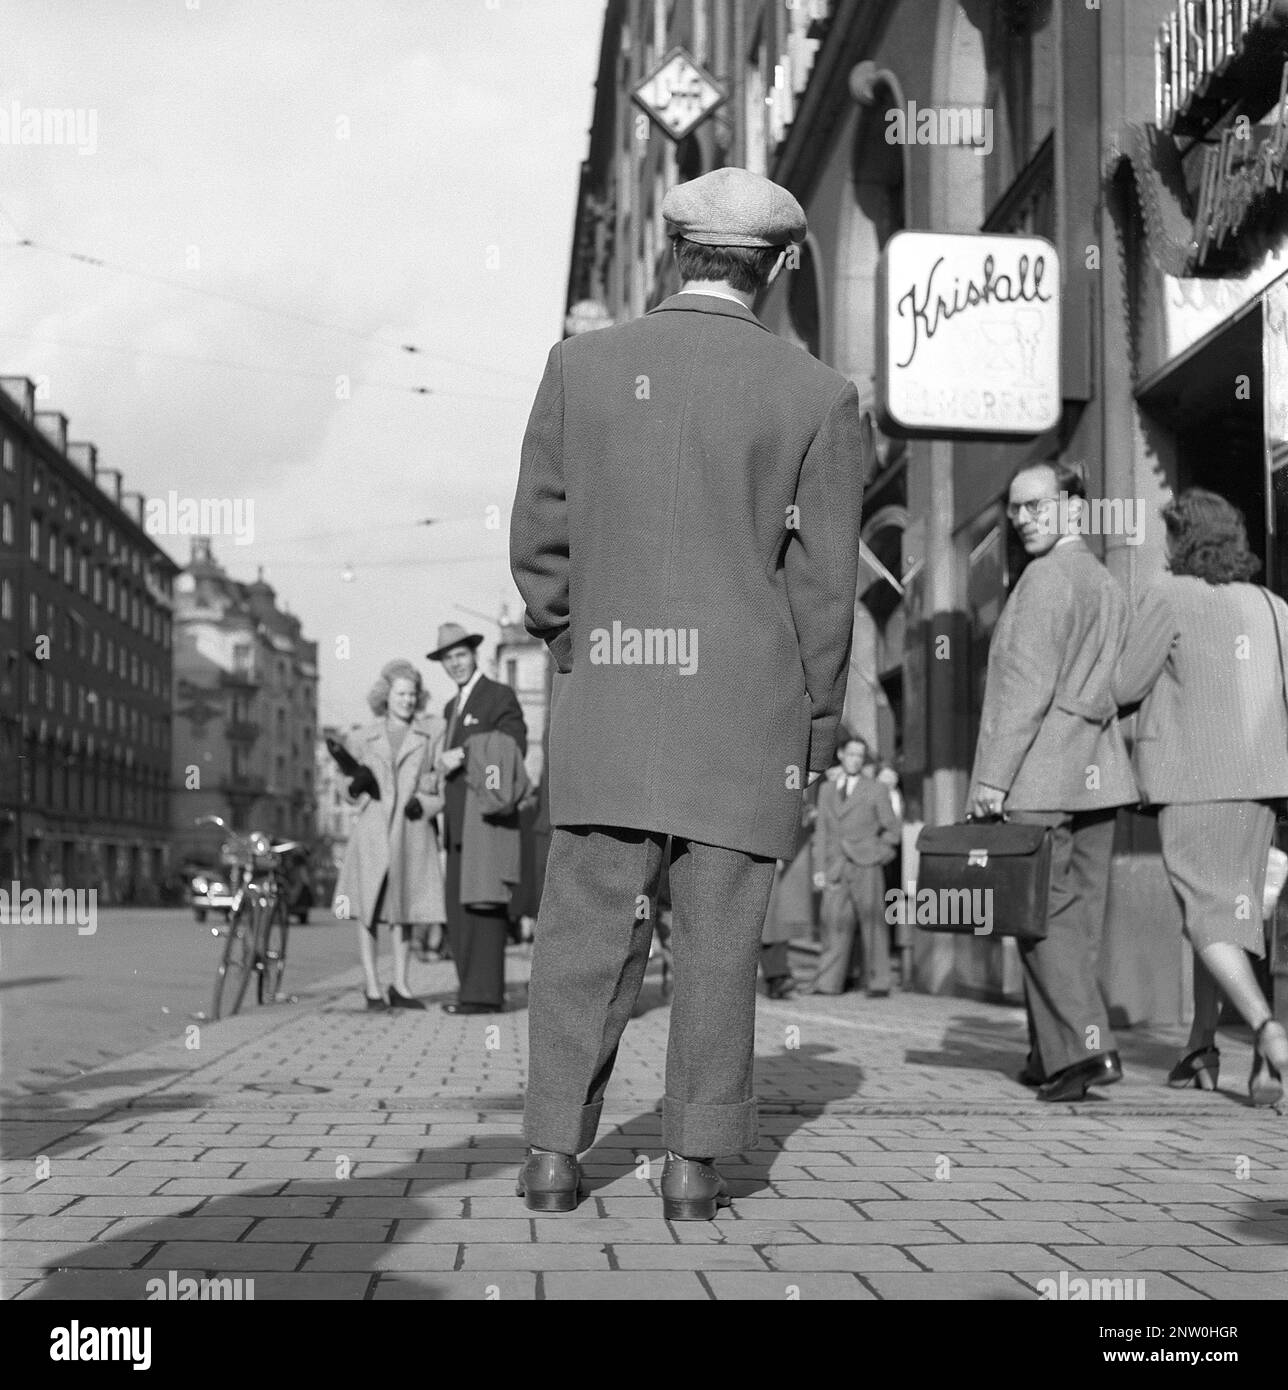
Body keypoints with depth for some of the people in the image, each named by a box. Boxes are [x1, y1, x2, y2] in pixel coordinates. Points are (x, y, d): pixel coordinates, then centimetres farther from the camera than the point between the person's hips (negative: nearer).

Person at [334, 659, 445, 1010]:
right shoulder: (364, 740, 9)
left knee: (403, 909, 5)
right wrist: (357, 784, -9)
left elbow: (441, 791, 12)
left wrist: (424, 802, -8)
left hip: (411, 832, 1)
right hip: (372, 829, -1)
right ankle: (372, 987, 1)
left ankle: (400, 986, 12)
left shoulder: (426, 742, 10)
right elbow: (352, 791, 14)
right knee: (368, 909, -3)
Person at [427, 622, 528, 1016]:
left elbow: (514, 747, -15)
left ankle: (485, 993, -11)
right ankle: (472, 988, 10)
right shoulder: (452, 706, 23)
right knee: (458, 908, 6)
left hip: (487, 817, -8)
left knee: (483, 905, -11)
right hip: (458, 822, 9)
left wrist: (462, 755, -18)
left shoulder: (500, 696, -3)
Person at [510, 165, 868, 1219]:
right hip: (748, 700, -1)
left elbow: (539, 540, 3)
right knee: (718, 936, 5)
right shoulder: (818, 396, -2)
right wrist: (818, 723, 8)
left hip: (606, 698, 1)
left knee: (586, 927, 6)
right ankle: (694, 1166, 6)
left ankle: (554, 1154, 7)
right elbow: (824, 583, -2)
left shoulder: (580, 366, 2)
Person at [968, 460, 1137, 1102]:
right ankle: (1053, 1055, 13)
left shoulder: (1047, 577, -10)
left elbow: (1028, 685, -16)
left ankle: (1086, 1047, -14)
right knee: (1077, 918, 9)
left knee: (1045, 914, -7)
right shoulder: (1107, 583, 18)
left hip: (1042, 772, -9)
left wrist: (992, 776, -16)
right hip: (1097, 771, 9)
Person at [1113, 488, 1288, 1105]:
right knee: (1228, 908, 16)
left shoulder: (1170, 598, -7)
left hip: (1192, 781, -6)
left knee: (1209, 917, -6)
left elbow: (1125, 688, -4)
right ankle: (1201, 1045, 23)